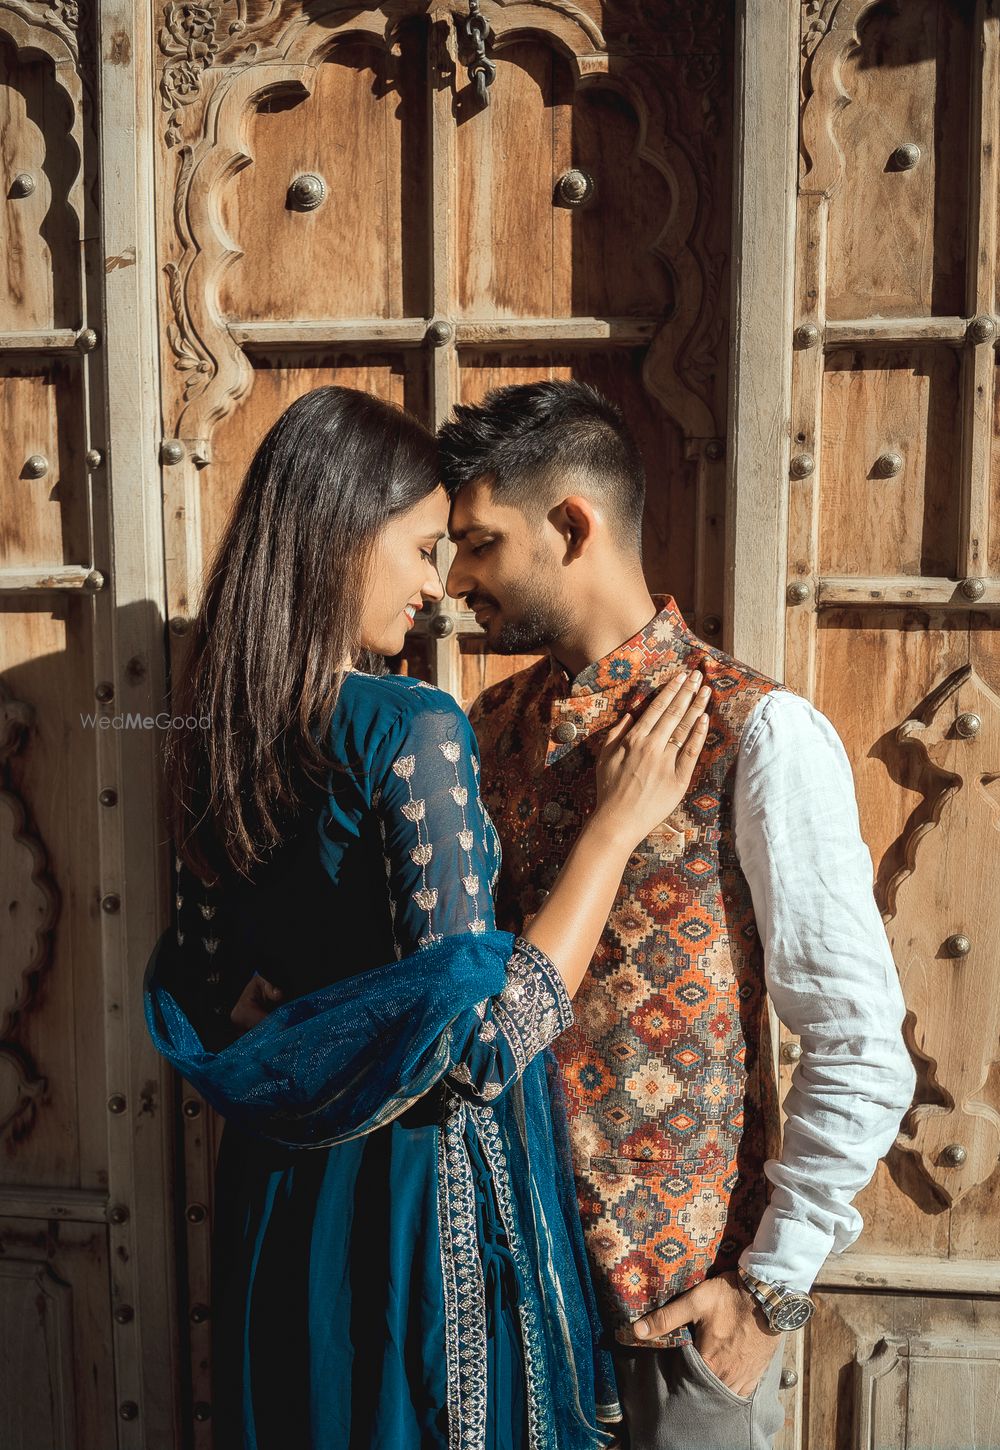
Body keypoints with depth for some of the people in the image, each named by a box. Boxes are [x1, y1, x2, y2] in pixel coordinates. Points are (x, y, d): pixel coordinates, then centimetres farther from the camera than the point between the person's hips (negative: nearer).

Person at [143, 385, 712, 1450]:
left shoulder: (219, 724, -2)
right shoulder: (412, 729, -24)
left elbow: (206, 986, 5)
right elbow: (479, 1048, -25)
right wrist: (617, 822, -20)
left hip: (281, 1181, 7)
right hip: (425, 1177, -7)